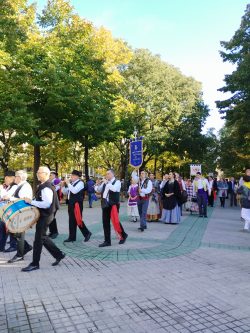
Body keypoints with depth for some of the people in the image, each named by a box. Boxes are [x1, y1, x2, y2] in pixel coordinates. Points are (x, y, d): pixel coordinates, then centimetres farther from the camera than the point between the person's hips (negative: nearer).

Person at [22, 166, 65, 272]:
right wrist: (31, 201, 7)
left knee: (39, 238, 0)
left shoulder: (46, 187, -21)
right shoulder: (43, 185, 10)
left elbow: (46, 204, -28)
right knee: (43, 237, 17)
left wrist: (31, 201, -23)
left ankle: (35, 264, 12)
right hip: (43, 215, 10)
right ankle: (59, 254, 26)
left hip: (45, 216, -10)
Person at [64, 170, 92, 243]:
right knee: (71, 220, 10)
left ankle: (87, 233, 12)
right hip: (71, 203, 8)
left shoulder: (80, 183, -10)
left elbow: (74, 191, -25)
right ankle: (72, 237, 17)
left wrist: (68, 183, -18)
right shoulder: (72, 183, 13)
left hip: (77, 203, -8)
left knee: (78, 220, -5)